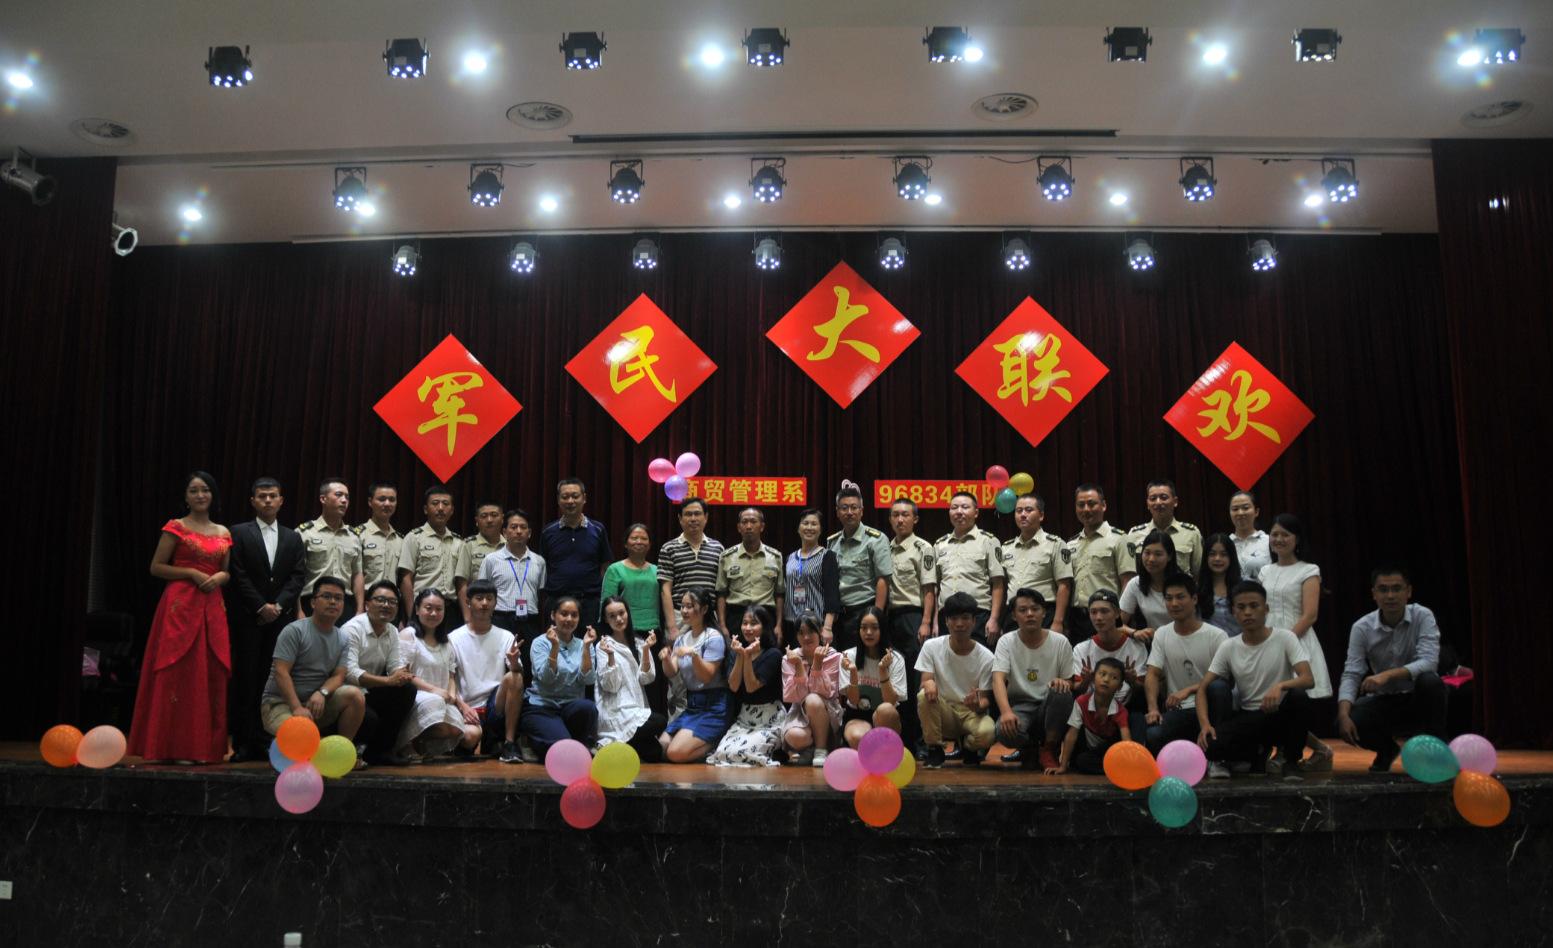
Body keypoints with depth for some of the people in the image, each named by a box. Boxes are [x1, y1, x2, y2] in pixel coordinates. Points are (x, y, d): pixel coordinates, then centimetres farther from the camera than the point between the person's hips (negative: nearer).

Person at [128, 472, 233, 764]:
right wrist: (192, 573, -13)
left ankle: (206, 746, 10)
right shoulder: (175, 527, 1)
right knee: (178, 673, -5)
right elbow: (156, 567, -2)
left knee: (211, 676, 4)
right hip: (181, 605, -5)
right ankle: (175, 746, 0)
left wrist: (220, 576, -3)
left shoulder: (224, 533, 14)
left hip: (212, 608, 5)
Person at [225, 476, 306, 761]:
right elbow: (239, 576, -3)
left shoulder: (292, 538, 15)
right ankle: (243, 743, 0)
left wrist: (278, 605, -7)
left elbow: (297, 577, 7)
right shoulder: (239, 533, 5)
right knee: (246, 681, -4)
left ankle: (265, 742, 3)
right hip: (247, 619, -2)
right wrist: (261, 606, -9)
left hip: (280, 618, 3)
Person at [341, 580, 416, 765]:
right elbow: (349, 673, -25)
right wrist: (388, 680, -33)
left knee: (407, 689, -16)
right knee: (370, 719, -33)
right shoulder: (352, 629, -15)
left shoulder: (393, 632, 8)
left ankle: (380, 750, -5)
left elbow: (397, 667, 2)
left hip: (371, 692, 7)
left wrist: (402, 674, -24)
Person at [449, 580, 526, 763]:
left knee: (513, 677, -29)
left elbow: (519, 676, -2)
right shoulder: (454, 638, 5)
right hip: (469, 709, -1)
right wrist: (462, 706, -13)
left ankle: (509, 743, -20)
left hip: (497, 706, 1)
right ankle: (486, 740, 8)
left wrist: (515, 663, -25)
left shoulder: (506, 637, 8)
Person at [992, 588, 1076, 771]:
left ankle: (1048, 750, -10)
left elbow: (1070, 683, 5)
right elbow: (998, 679, -17)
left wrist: (1063, 682, -23)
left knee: (1061, 693, -34)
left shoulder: (1060, 642, -1)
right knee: (1005, 730, -35)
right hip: (1019, 705, -1)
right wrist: (1006, 711, -37)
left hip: (1049, 708, 1)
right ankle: (1029, 749, 5)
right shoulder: (1006, 642, -3)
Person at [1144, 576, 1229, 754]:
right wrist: (1153, 708, -17)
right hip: (1177, 710, 1)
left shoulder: (1216, 635, -6)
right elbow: (1153, 675, 0)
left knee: (1219, 688, -36)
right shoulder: (1161, 634, 6)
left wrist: (1188, 690, -22)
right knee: (1152, 736, -30)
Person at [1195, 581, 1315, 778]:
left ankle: (1290, 761, -11)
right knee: (1210, 745, -28)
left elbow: (1308, 679, -19)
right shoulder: (1228, 647, -1)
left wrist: (1280, 686, -40)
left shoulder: (1285, 638, -8)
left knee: (1298, 696, -35)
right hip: (1248, 718, 1)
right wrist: (1205, 724, -21)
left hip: (1280, 715, -1)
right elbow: (1203, 688, -3)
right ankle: (1258, 755, 6)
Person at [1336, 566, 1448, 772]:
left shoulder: (1423, 616, -14)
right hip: (1384, 700, 2)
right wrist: (1344, 714, -32)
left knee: (1430, 681, -35)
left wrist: (1387, 675, -42)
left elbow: (1429, 663, -27)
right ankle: (1386, 748, 11)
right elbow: (1351, 675, -16)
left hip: (1418, 698, -2)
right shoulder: (1361, 628, -11)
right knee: (1349, 721, -25)